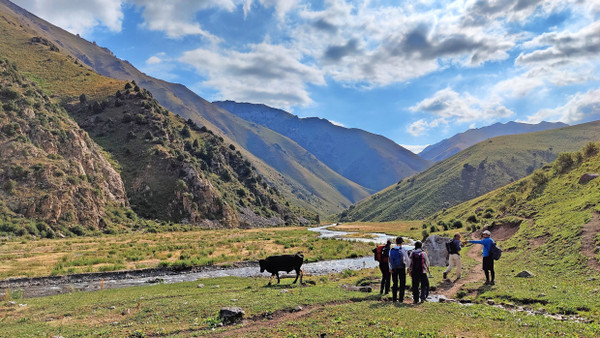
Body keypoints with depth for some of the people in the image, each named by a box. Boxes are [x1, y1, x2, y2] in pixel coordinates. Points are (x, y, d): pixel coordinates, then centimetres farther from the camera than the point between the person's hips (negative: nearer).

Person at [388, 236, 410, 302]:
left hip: (394, 268, 4)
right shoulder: (402, 250, -8)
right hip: (401, 268, -4)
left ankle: (394, 298, 12)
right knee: (402, 283, 5)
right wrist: (408, 267, 8)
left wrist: (390, 268, 10)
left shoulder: (391, 250, 3)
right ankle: (401, 298, 3)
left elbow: (390, 259, 4)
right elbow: (407, 259, -5)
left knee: (395, 283, 11)